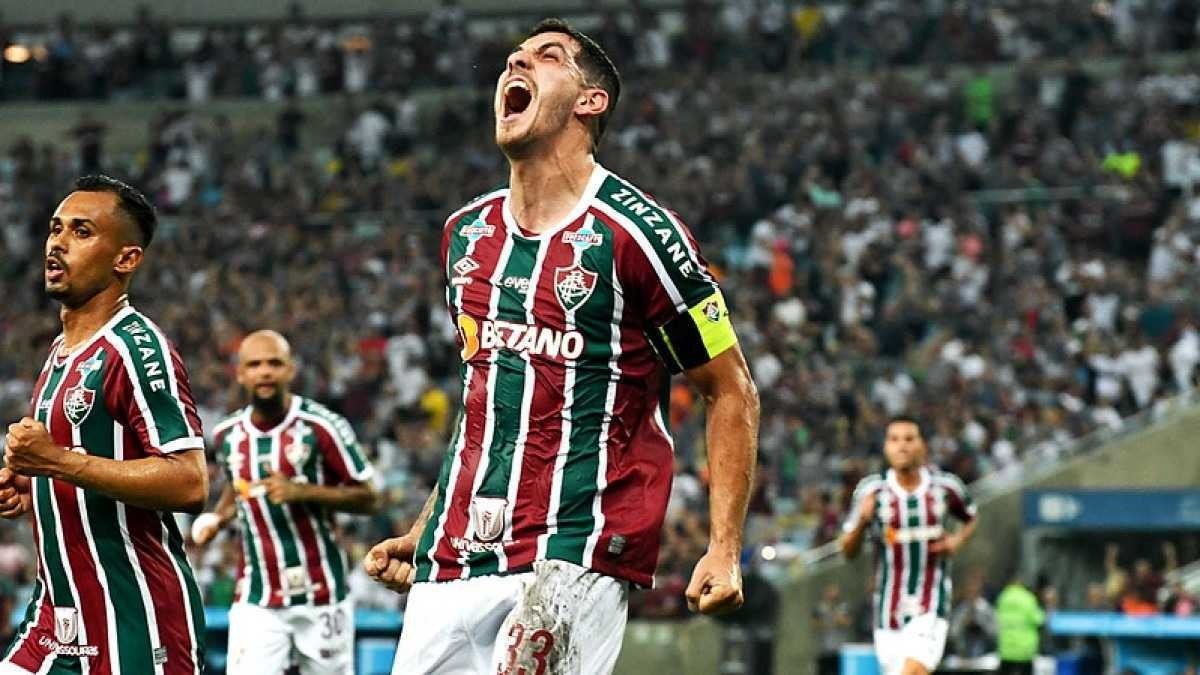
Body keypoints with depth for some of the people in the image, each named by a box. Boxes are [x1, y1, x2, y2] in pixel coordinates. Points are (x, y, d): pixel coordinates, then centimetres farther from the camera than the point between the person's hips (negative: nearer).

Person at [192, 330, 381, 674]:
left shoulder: (320, 426, -11)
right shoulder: (228, 435, 5)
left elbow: (368, 498, -7)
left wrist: (301, 492, -20)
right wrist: (218, 518, 6)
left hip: (321, 596, -3)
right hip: (257, 601, 3)